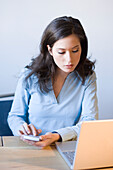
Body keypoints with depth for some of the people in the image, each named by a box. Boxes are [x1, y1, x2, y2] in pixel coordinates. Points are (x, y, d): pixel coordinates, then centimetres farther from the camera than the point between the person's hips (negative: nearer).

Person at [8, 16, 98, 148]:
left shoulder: (87, 77, -4)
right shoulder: (29, 76, -6)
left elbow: (90, 121, -12)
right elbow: (15, 116, 4)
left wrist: (57, 136, -30)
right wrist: (22, 128, -21)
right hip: (32, 148, 2)